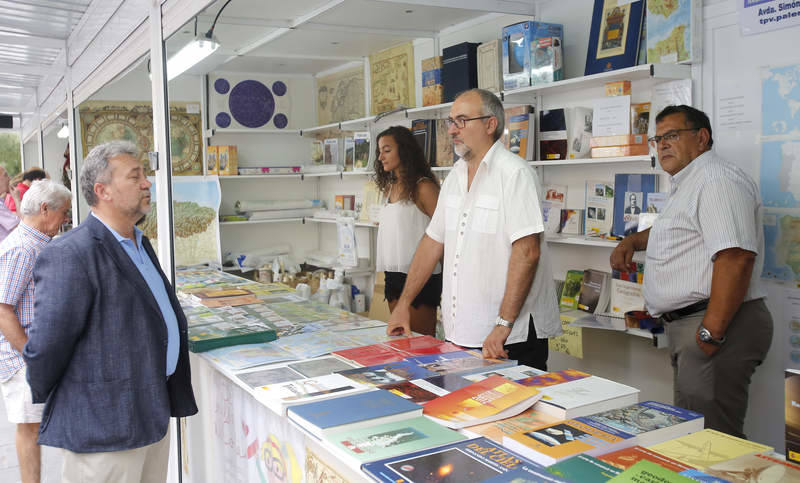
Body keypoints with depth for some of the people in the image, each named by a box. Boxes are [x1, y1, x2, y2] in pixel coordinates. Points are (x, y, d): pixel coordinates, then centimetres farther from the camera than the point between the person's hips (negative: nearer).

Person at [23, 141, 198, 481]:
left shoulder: (139, 243, 12)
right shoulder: (71, 255, -20)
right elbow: (45, 346, -19)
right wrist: (46, 399, -3)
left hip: (154, 411, 9)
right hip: (106, 425, -8)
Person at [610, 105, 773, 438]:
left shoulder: (718, 180, -13)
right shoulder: (689, 186, 23)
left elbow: (736, 257, -25)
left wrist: (711, 333, -28)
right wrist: (632, 241, 24)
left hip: (716, 323, -11)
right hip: (686, 324, 11)